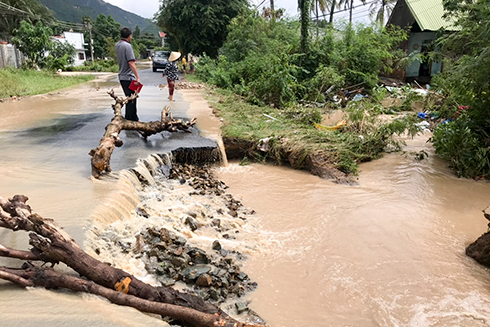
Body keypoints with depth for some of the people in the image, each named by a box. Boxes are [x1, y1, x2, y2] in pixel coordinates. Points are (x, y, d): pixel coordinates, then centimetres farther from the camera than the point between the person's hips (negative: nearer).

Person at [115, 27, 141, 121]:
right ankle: (129, 120, 1)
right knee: (131, 100, -2)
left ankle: (134, 118, 26)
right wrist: (137, 77, -23)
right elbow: (131, 63, -22)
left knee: (129, 99, 17)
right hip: (129, 77, -9)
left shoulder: (117, 45, 10)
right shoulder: (127, 45, -16)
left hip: (122, 77, 9)